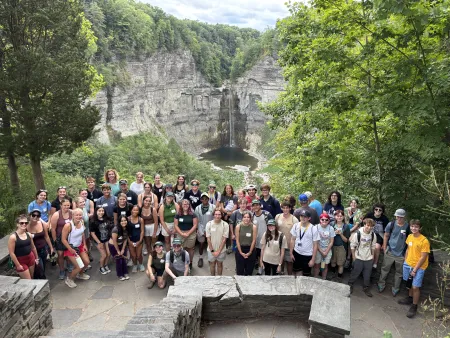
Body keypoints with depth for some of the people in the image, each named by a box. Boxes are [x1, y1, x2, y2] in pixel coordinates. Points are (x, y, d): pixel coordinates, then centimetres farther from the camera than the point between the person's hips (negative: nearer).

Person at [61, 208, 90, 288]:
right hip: (71, 248, -7)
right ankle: (69, 279, 23)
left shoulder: (81, 222, -9)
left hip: (80, 246, 7)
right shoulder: (68, 225, -29)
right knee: (78, 267, -6)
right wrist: (71, 250, -20)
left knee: (86, 262, 13)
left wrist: (84, 244, 7)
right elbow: (63, 239, -22)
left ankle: (80, 274, 44)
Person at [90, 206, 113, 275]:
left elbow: (111, 228, 4)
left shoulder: (108, 219, -7)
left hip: (107, 239, 3)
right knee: (104, 255, -1)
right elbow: (92, 233, -12)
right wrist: (99, 242, -12)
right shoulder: (94, 222, -15)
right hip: (99, 241, -3)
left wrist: (111, 238, 0)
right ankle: (101, 267, 26)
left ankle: (106, 265, 28)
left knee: (109, 254, 1)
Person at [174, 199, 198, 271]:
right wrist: (182, 233, -10)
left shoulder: (192, 214, -1)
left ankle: (190, 263, 21)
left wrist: (188, 233, -11)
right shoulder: (178, 214, 2)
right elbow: (175, 225, 1)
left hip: (191, 234, -1)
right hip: (180, 234, 1)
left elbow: (195, 225, -4)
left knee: (190, 249, 7)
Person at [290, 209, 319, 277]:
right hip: (296, 253, 3)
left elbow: (315, 245, -10)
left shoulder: (313, 229, -16)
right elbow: (292, 240, 4)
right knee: (297, 273, 14)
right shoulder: (296, 226, -6)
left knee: (306, 275, 10)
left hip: (308, 255, -3)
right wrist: (291, 253, 4)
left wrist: (313, 259, -9)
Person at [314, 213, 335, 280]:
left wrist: (326, 252, -7)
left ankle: (324, 279, 25)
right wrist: (321, 252, -10)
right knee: (317, 265, 6)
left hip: (327, 249, 1)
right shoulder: (317, 227, -13)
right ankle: (315, 279, 20)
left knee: (325, 265, 10)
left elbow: (331, 242, -3)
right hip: (318, 249, -1)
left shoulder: (331, 228, -8)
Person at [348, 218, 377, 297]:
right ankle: (350, 285, 30)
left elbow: (373, 246, 7)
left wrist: (372, 255, 9)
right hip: (359, 258, -3)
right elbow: (352, 246, -9)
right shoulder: (358, 234, -18)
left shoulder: (373, 235, -8)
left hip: (369, 258, 3)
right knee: (355, 273, 9)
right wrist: (354, 257, -6)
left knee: (367, 275, 13)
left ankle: (366, 288, 31)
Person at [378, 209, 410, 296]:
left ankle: (395, 289, 32)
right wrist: (384, 248, 2)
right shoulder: (391, 224, -9)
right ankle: (381, 285, 31)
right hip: (390, 252, 1)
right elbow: (386, 236, 2)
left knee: (399, 272, 15)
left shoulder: (408, 227, -14)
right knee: (385, 269, 12)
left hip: (401, 254, 0)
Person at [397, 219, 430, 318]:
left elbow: (423, 257, -17)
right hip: (408, 264, 6)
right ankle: (410, 298, 41)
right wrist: (405, 261, 9)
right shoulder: (409, 237, -1)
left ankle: (414, 306, 13)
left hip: (419, 267, -5)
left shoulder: (424, 241, -20)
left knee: (415, 287, -3)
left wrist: (415, 270, -14)